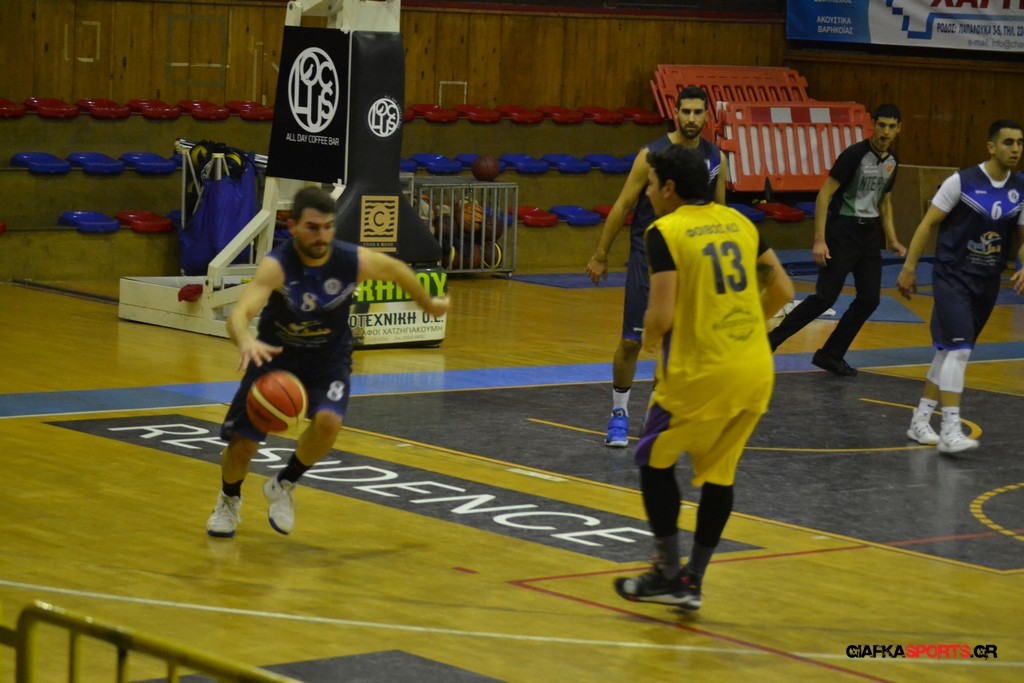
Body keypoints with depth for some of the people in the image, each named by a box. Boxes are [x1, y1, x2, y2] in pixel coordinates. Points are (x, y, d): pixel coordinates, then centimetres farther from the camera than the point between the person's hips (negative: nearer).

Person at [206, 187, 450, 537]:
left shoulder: (354, 261, -22)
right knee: (242, 440, -3)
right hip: (276, 355, -1)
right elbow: (238, 315, -45)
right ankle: (229, 499, 33)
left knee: (328, 420, -27)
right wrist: (246, 341, -68)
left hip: (329, 357, 1)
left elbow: (396, 269, 2)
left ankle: (283, 486, 3)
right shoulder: (276, 265, -31)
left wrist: (428, 304, 18)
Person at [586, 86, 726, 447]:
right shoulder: (652, 155, -12)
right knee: (631, 340, -3)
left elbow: (719, 208, 13)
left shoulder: (715, 157, 1)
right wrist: (601, 255, -5)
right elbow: (623, 205, -7)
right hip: (648, 255, -4)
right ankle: (619, 412, 13)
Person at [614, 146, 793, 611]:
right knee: (718, 472, 17)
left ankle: (668, 575, 14)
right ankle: (692, 580, 19)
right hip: (756, 368, 6)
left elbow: (662, 314, -15)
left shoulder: (665, 231, -8)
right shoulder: (737, 222, 11)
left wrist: (650, 339, 6)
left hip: (700, 369, -6)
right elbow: (781, 289, 13)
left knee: (655, 459, 14)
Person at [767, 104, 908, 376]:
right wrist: (819, 240, -21)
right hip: (843, 229, -7)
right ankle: (770, 342, -1)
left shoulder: (892, 162, 7)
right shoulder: (854, 154, -16)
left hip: (870, 233, 7)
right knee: (825, 297, -11)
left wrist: (892, 241, 13)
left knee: (870, 299, 2)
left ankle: (831, 355, 13)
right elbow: (824, 194, -16)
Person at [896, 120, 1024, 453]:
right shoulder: (962, 182, -12)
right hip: (952, 278, -5)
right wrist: (909, 267, -8)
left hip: (987, 284, 5)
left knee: (950, 351, 13)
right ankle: (950, 430, -18)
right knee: (959, 349, -17)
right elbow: (929, 224, -5)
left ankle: (920, 421, 23)